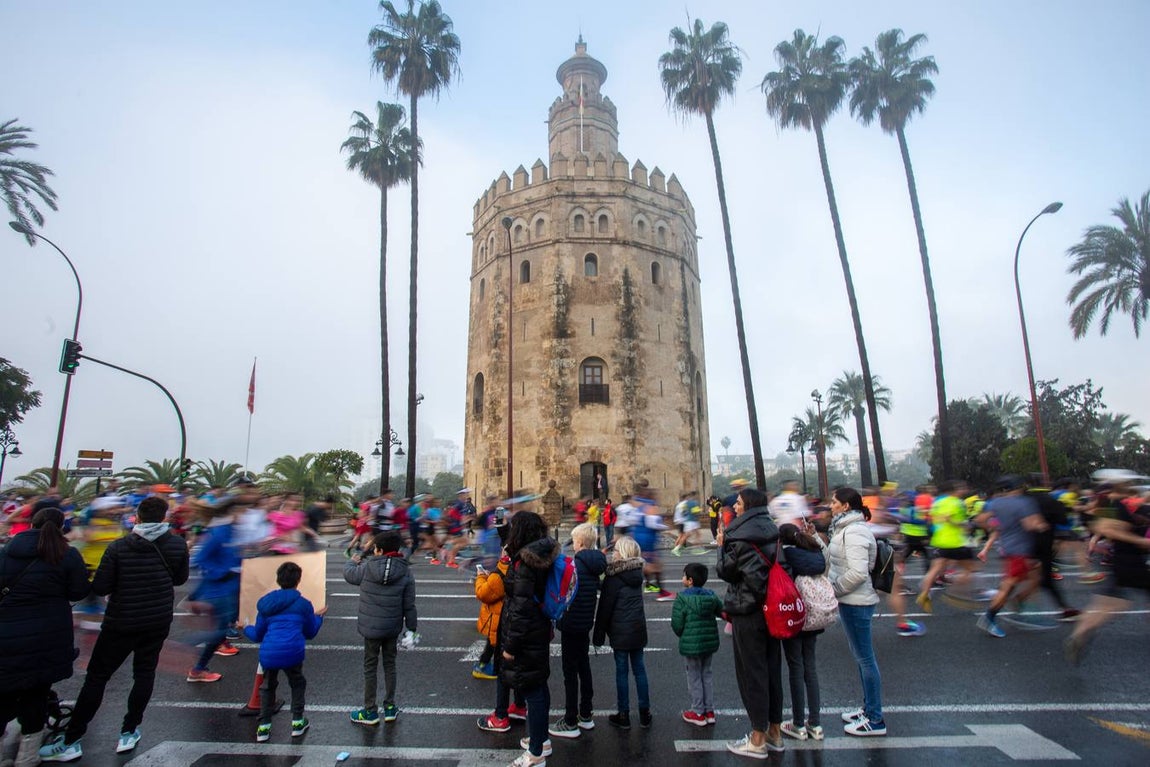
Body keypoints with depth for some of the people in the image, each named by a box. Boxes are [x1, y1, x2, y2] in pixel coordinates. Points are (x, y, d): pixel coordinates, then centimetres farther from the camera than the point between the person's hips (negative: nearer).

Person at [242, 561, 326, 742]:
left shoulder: (266, 603, 11)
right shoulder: (304, 604, 4)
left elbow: (258, 636, 18)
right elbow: (310, 633, 14)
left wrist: (245, 628, 39)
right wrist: (318, 616, 31)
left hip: (268, 654, 2)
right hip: (292, 653, -2)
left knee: (268, 687, 28)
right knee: (298, 684, 25)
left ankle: (263, 727, 27)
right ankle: (298, 723, 27)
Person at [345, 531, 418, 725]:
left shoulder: (367, 567, -16)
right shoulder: (405, 572, -12)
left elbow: (349, 574, 5)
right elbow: (409, 604, -7)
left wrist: (353, 561, 26)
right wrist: (412, 627, 2)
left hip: (371, 627, -2)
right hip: (393, 628, 2)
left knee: (370, 667, 13)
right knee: (389, 665, 18)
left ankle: (370, 711, 24)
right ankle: (390, 707, 28)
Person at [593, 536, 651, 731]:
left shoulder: (614, 576, -15)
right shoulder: (638, 571, 3)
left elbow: (605, 606, -12)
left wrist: (599, 634, -5)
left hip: (620, 629, -6)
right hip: (638, 627, 6)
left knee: (621, 671, 5)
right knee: (639, 668, 14)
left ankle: (624, 715, 14)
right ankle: (645, 713, 22)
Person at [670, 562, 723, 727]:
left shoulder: (682, 599, -18)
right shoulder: (711, 596, -1)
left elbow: (677, 624, -15)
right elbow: (722, 612, 4)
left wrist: (682, 636, 4)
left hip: (690, 644, -5)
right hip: (710, 642, 6)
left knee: (694, 677, 8)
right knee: (706, 674, 18)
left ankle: (698, 713, 17)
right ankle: (709, 711, 25)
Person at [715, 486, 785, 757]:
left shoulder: (741, 535, -17)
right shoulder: (771, 530, 7)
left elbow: (726, 571, -12)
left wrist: (722, 546, 0)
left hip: (747, 612, -8)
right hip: (772, 609, 8)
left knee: (751, 671, 3)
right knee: (771, 668, 16)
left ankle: (758, 739, 13)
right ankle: (774, 731, 28)